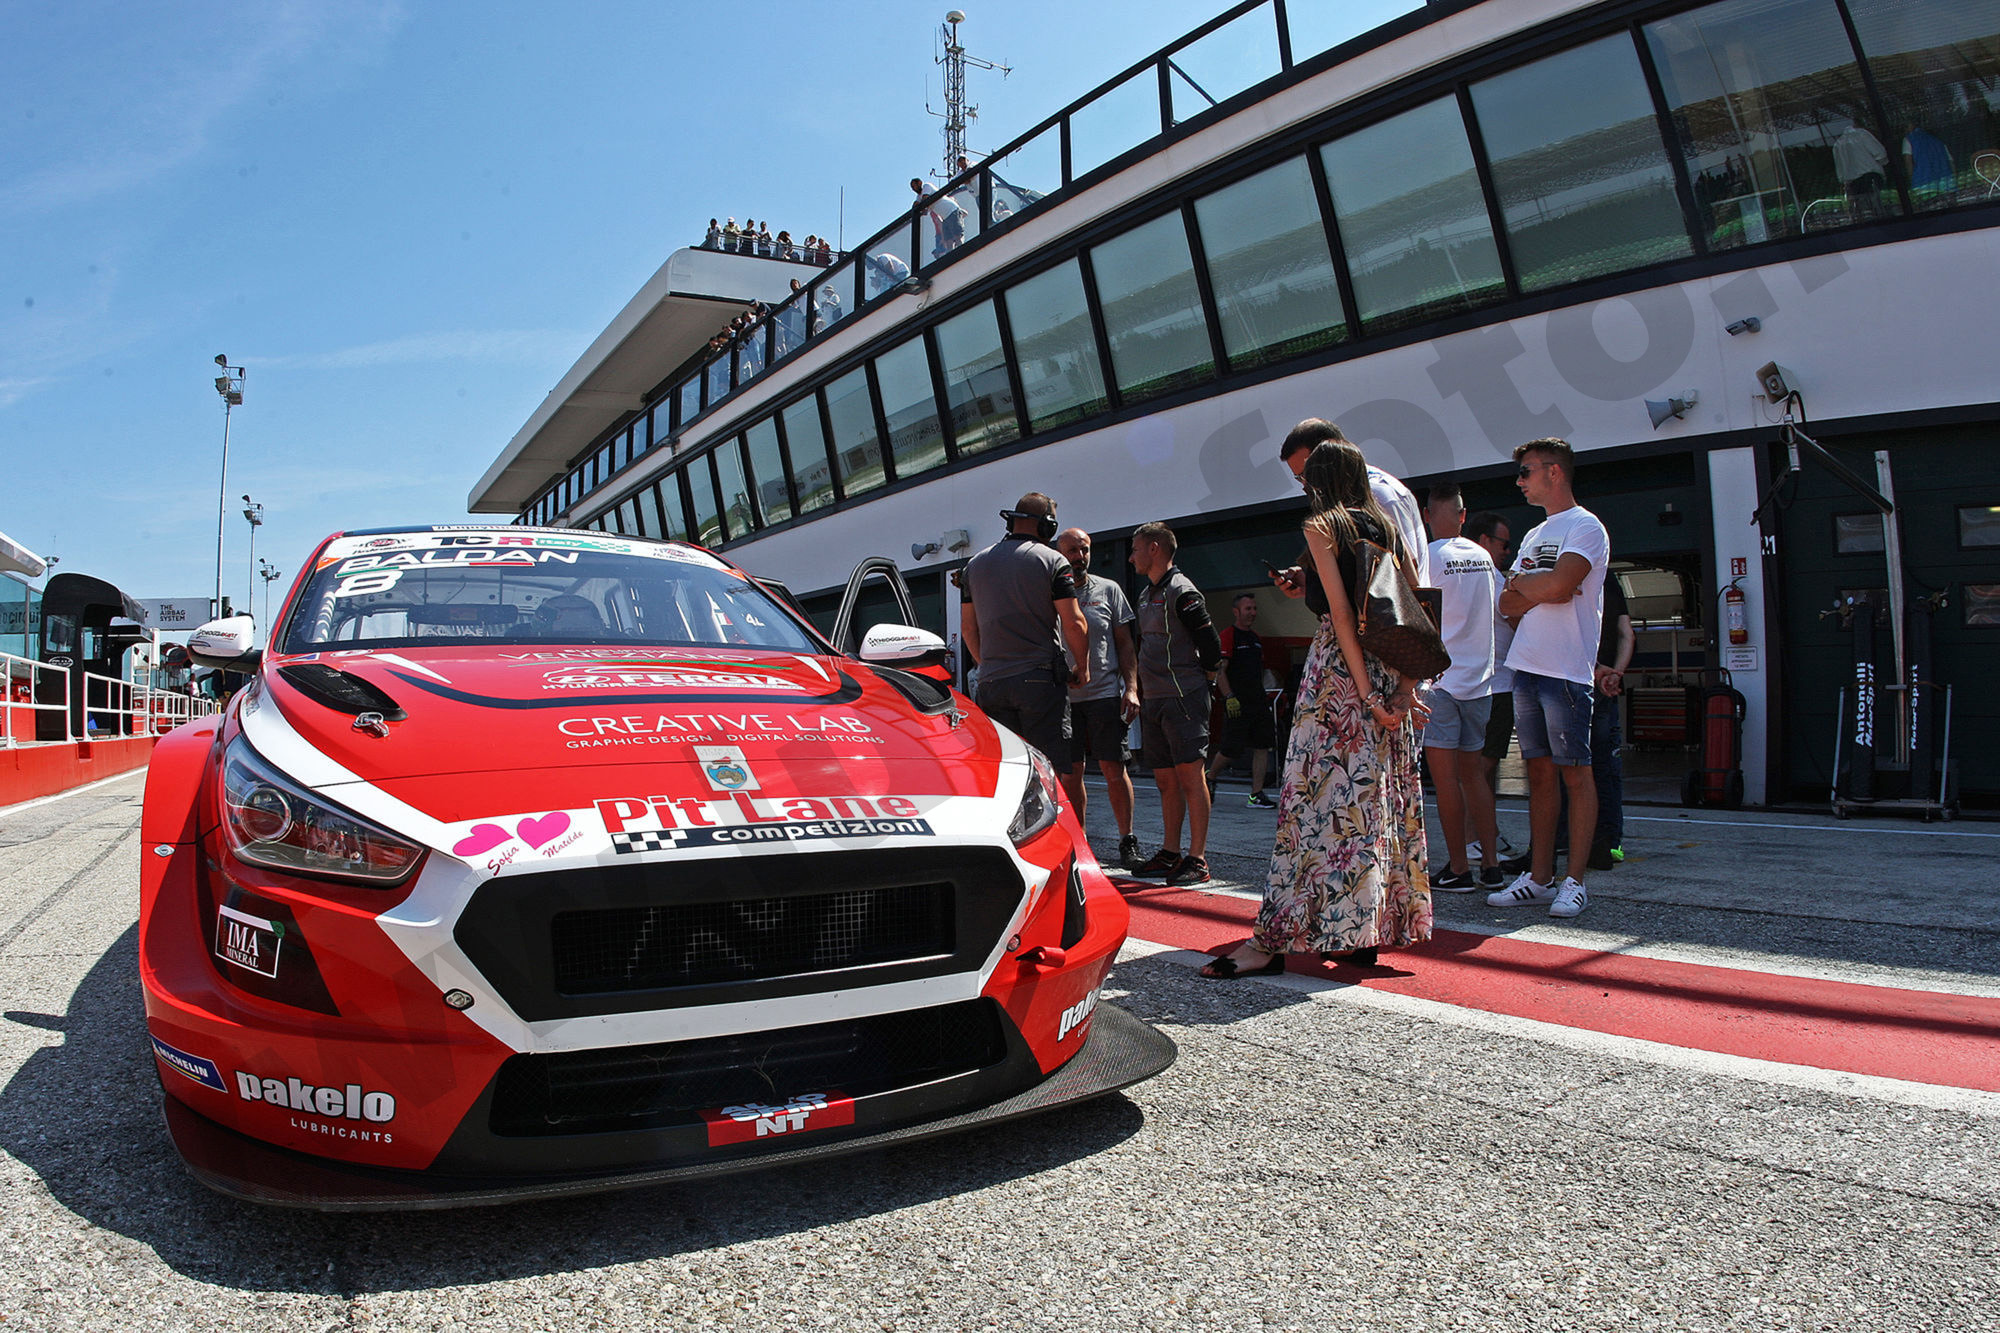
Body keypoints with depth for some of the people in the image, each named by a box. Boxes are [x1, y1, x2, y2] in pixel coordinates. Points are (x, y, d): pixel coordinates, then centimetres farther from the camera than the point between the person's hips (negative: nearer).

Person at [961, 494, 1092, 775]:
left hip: (991, 683, 5)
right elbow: (1074, 623, -7)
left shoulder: (976, 564, 13)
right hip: (1040, 680, -5)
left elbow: (967, 625, 17)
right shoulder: (1053, 561, -3)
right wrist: (1083, 667, 7)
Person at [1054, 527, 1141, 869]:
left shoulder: (1108, 589, 8)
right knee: (1070, 774, 4)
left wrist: (1131, 687, -1)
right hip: (1063, 696, 1)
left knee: (1114, 769, -2)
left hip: (1105, 693, -1)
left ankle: (1128, 841, 7)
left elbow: (1125, 643, 8)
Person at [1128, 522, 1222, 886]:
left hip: (1183, 699, -9)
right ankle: (1170, 853, 18)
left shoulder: (1181, 592, -10)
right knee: (1166, 781, 11)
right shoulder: (1146, 595, 18)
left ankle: (1197, 859, -5)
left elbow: (1211, 644, -12)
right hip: (1153, 702, 9)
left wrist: (1194, 677, 1)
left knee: (1191, 775, -7)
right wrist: (1140, 691, 16)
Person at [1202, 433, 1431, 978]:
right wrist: (1405, 687, 4)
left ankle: (1274, 939, -6)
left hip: (1339, 664, -7)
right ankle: (1367, 932, 16)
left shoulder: (1321, 527, -4)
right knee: (1380, 794, 9)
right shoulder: (1386, 527, 15)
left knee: (1317, 793, -8)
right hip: (1389, 668, 7)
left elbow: (1341, 612, -13)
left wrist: (1366, 691, -14)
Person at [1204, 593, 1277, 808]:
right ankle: (1209, 779, 21)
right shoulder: (1227, 636, -8)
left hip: (1258, 701, 8)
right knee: (1231, 749, -5)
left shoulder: (1255, 638, 18)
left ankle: (1256, 794, 5)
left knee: (1263, 745, 1)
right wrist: (1229, 697, -20)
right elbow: (1219, 671, -13)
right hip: (1236, 703, -8)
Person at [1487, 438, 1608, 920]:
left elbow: (1558, 585, -20)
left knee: (1574, 774, -3)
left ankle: (1575, 881, 1)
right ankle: (1540, 877, 12)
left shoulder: (1586, 527, -4)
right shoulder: (1535, 534, 21)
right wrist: (1540, 590, -6)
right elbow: (1508, 603, 14)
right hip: (1526, 667, 8)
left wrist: (1521, 581, -1)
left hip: (1567, 671, -8)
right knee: (1540, 772, 8)